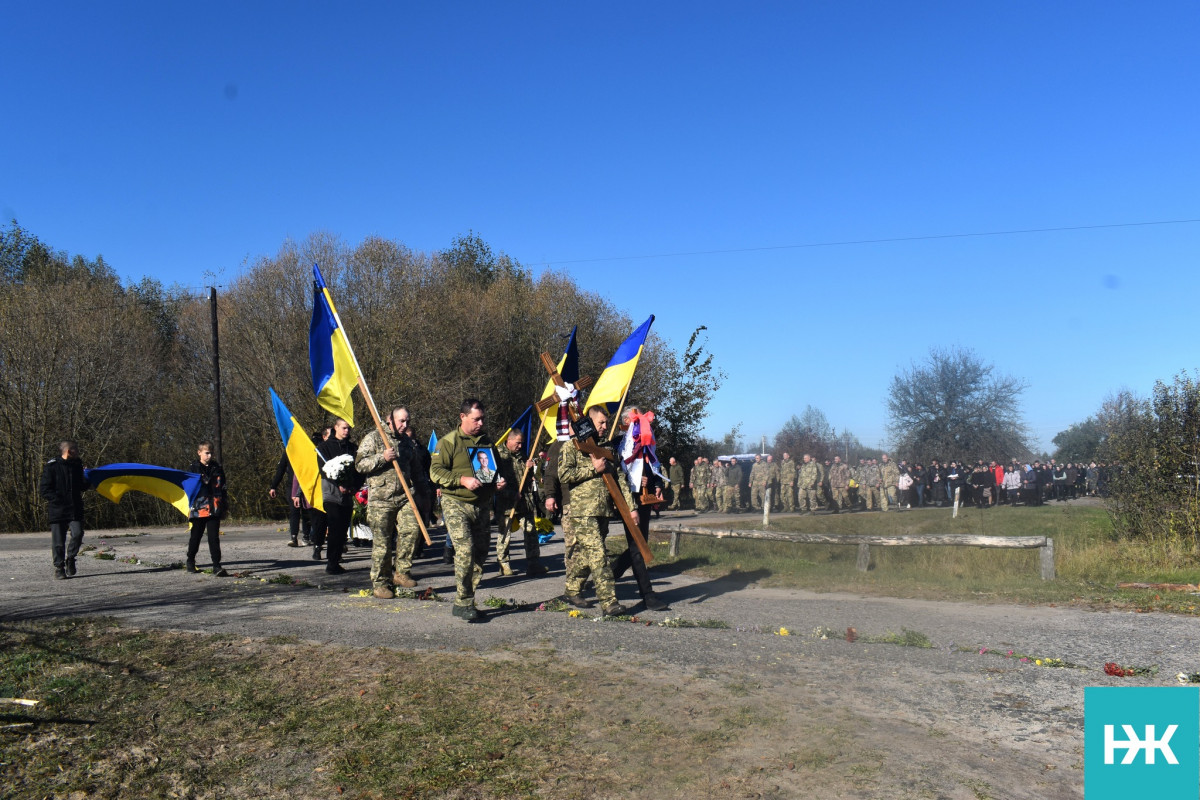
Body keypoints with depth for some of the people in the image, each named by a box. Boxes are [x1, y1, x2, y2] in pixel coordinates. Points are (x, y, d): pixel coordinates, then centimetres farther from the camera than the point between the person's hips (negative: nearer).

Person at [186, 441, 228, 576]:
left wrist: (225, 506, 15)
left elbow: (223, 488, 18)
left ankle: (217, 566, -8)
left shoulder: (217, 469, 12)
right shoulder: (193, 469, 2)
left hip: (214, 509, 1)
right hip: (198, 509, -1)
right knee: (195, 536, 12)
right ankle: (190, 562, 30)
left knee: (214, 537, -4)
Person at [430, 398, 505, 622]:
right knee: (465, 551, -18)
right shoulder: (448, 442, -4)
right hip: (456, 504, -6)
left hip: (482, 505, 6)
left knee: (480, 554, 7)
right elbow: (435, 471, -11)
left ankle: (465, 602, 18)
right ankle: (463, 603, -9)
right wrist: (463, 480, -22)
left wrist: (498, 481, 4)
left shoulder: (486, 441, 15)